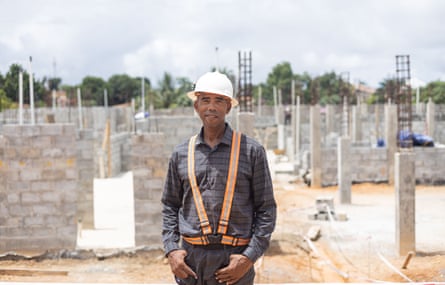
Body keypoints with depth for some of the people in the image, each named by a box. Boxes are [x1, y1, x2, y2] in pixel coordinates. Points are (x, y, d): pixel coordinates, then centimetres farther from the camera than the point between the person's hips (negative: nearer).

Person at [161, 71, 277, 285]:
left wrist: (249, 258, -8)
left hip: (234, 262, -2)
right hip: (190, 260, 2)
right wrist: (171, 250, 1)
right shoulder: (181, 154, 10)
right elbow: (170, 206, 16)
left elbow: (266, 209, 2)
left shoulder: (251, 151, 3)